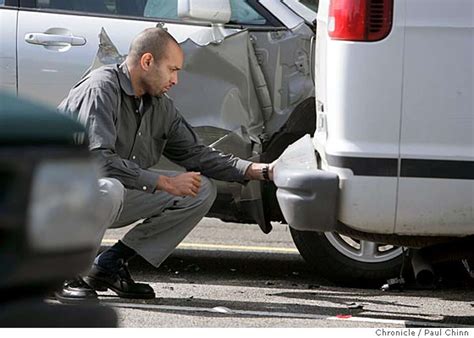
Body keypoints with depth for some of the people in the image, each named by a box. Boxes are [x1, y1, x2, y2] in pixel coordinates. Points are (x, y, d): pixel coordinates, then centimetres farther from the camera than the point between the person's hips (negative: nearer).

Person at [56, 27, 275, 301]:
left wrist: (259, 171, -2)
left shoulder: (160, 106, 5)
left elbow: (195, 153, 11)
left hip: (117, 194, 9)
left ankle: (112, 263, 0)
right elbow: (98, 159, -31)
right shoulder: (101, 90, -21)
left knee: (202, 191, 0)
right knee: (110, 189, -42)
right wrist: (165, 183, -28)